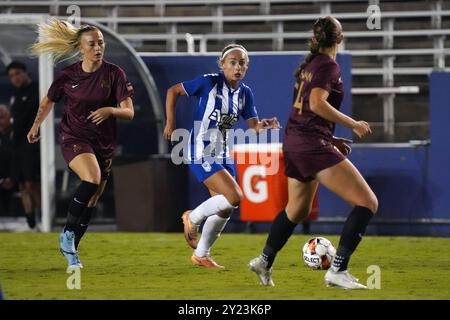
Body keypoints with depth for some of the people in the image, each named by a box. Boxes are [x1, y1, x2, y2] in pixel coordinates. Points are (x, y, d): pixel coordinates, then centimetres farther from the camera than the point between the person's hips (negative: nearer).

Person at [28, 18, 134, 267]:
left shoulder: (114, 74, -6)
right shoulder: (68, 76, -4)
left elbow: (129, 112, -10)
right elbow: (49, 100, 16)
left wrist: (110, 110, -29)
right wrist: (36, 124, 7)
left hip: (104, 143, 3)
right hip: (73, 137, -3)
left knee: (92, 200, 7)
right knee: (92, 179, -30)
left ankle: (71, 248, 24)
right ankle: (67, 233, -16)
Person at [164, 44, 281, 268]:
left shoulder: (245, 92, 5)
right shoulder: (209, 82, -13)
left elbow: (253, 125, 0)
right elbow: (173, 91, -5)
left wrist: (264, 125, -22)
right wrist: (170, 123, -9)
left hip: (223, 155, 7)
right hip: (201, 153, -7)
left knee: (224, 209, 7)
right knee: (234, 197, -20)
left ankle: (201, 255, 24)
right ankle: (193, 218, 5)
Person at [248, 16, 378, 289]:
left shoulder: (309, 65, 16)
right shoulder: (329, 66, -10)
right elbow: (317, 104, -23)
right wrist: (354, 125, -16)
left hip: (294, 143, 9)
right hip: (314, 146, -9)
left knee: (298, 209, 30)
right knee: (368, 202, -12)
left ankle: (264, 262, 39)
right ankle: (338, 271, -18)